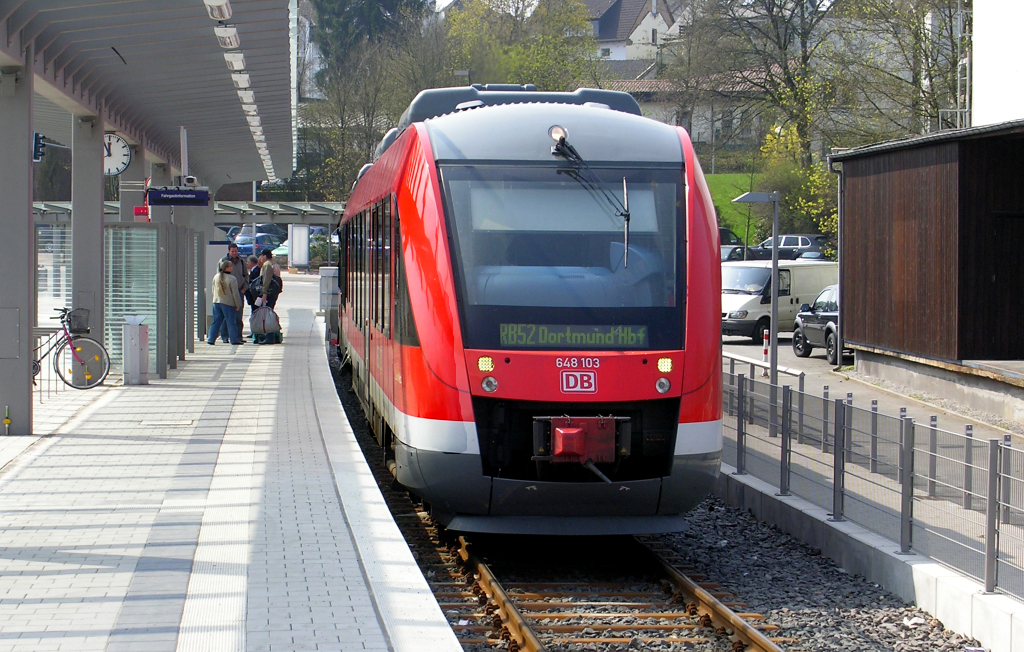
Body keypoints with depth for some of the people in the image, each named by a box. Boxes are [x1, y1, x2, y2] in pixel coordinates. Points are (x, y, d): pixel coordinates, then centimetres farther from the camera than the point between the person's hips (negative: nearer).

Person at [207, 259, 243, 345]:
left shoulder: (216, 277, 5)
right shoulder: (231, 278, -14)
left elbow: (213, 289, 15)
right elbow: (235, 293, -11)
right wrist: (238, 305, -4)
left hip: (216, 302, 6)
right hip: (228, 303, -6)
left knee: (216, 322, 11)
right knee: (231, 322, 2)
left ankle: (211, 339, 9)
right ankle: (234, 340, 5)